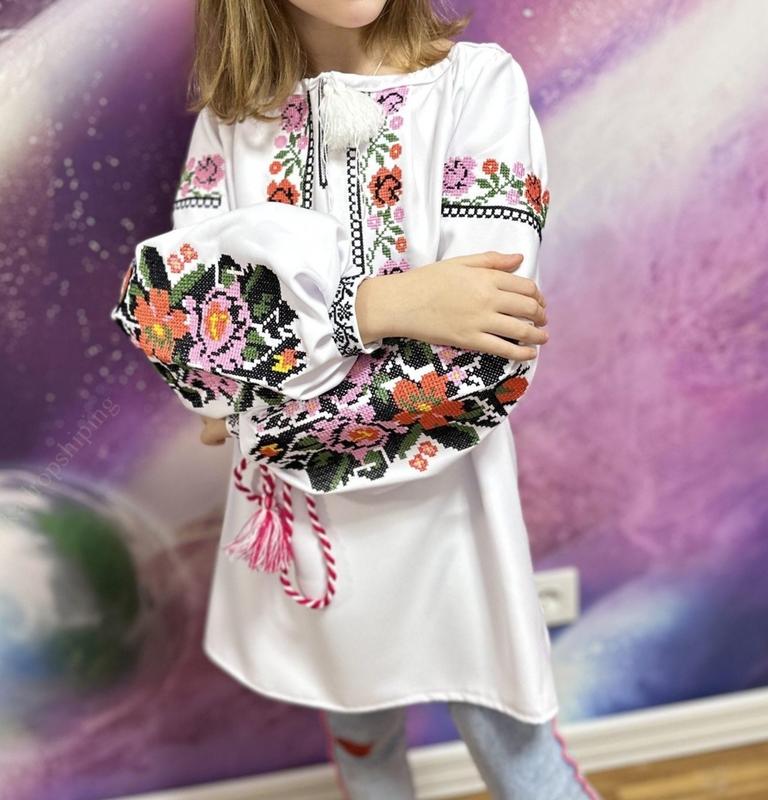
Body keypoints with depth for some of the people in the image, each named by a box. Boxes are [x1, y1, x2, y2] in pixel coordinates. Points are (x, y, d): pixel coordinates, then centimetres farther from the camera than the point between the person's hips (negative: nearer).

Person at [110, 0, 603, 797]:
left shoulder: (478, 83, -9)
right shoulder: (229, 117, 2)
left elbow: (484, 357, -19)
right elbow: (172, 311, -13)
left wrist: (263, 411, -13)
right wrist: (375, 304, -24)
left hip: (443, 511, -3)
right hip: (300, 519, 4)